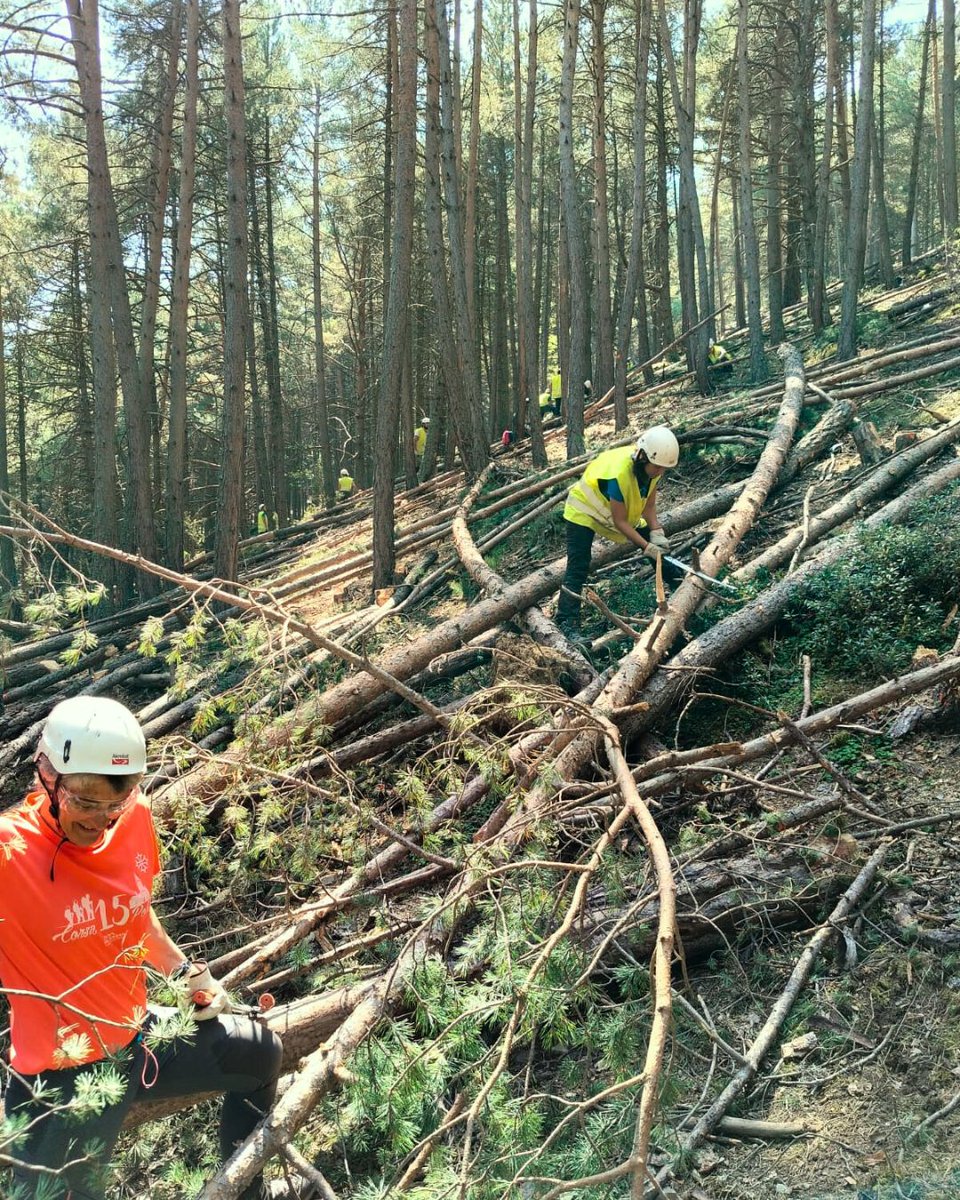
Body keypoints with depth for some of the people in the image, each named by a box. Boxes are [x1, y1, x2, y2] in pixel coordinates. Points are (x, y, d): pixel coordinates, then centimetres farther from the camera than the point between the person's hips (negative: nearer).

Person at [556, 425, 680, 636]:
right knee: (578, 568, -17)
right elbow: (620, 521, -32)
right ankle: (567, 623, -18)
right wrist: (647, 547, -32)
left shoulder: (651, 466, -18)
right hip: (585, 509, -8)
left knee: (662, 550, 8)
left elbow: (649, 506, -9)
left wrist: (657, 533, -23)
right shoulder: (619, 473, -40)